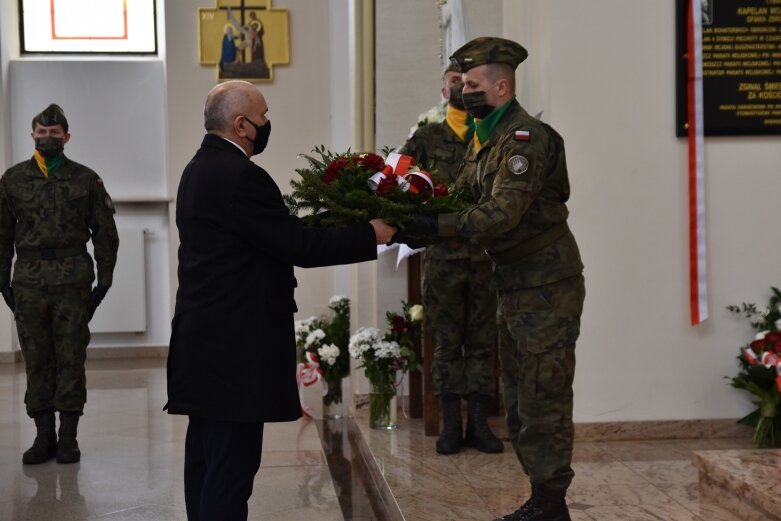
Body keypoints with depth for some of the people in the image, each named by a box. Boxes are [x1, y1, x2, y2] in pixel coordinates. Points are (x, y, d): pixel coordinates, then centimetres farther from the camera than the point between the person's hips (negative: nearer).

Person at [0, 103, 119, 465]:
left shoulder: (86, 180, 5)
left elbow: (106, 234, 6)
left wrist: (104, 281, 1)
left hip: (73, 281, -1)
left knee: (71, 359, 0)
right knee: (37, 361, 4)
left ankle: (68, 437, 6)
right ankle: (44, 435, 11)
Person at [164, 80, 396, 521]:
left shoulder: (201, 168, 14)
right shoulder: (240, 175, -18)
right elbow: (299, 247, -19)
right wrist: (371, 235, -8)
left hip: (205, 340, 11)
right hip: (236, 347, -11)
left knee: (207, 458, 15)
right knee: (232, 464, -5)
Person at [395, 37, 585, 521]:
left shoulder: (525, 137, -18)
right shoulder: (484, 139, 14)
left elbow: (503, 214, -28)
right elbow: (462, 200, 9)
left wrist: (436, 226, -34)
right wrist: (416, 221, -5)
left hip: (547, 286, -10)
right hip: (514, 285, 10)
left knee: (543, 400, -5)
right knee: (518, 401, 14)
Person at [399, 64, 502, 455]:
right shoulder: (427, 138, 9)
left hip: (486, 252, 0)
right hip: (442, 253, 0)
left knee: (482, 340, 6)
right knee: (447, 341, 5)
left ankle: (478, 423, 14)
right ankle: (451, 425, 13)